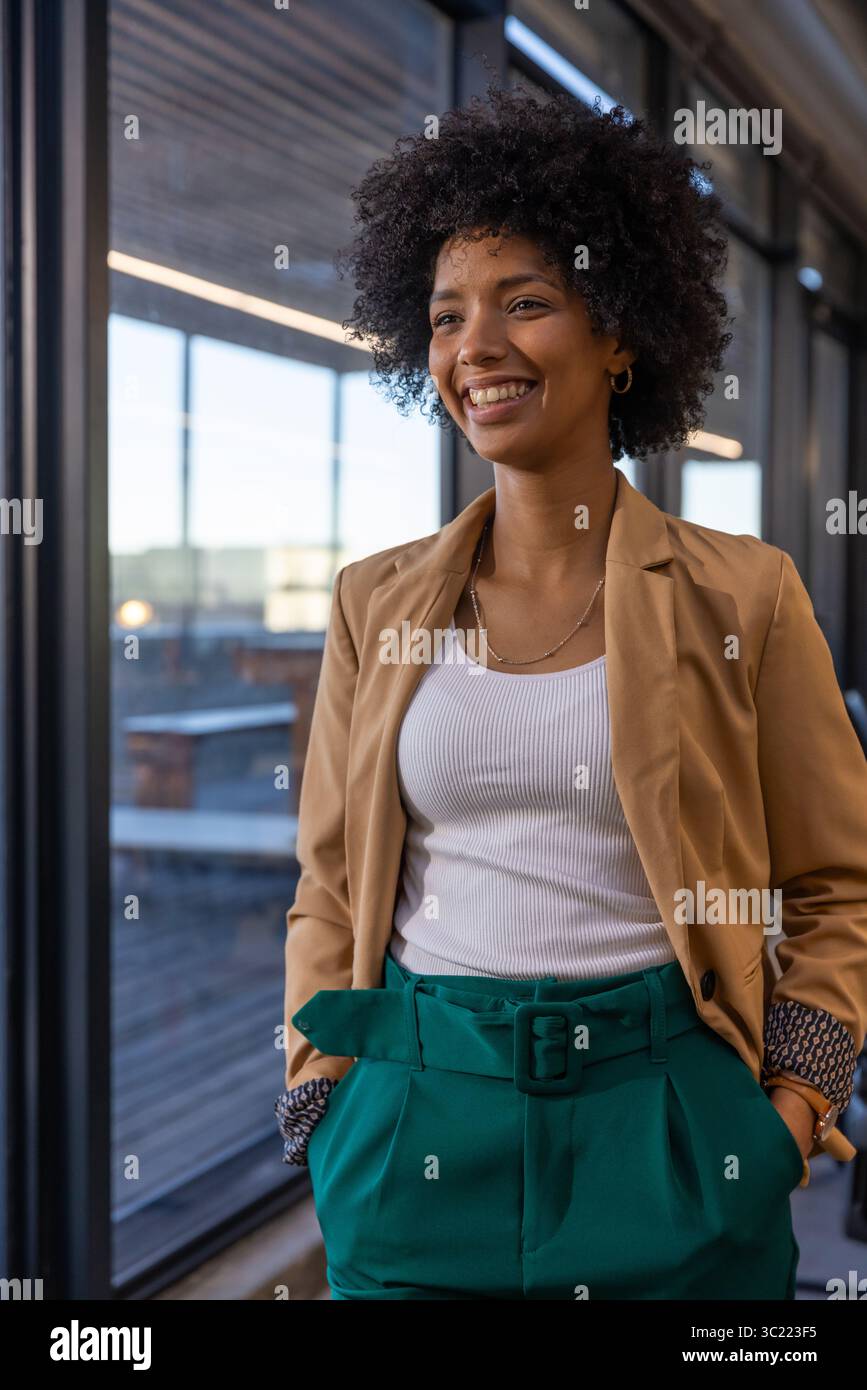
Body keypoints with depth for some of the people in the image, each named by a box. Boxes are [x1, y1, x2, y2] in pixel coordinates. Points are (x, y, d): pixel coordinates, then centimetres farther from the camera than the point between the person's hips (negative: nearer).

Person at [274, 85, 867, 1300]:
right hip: (419, 1121, 2)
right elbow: (329, 884, 10)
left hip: (663, 1121, -1)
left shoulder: (743, 595, -2)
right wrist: (321, 1100, 0)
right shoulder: (378, 604, 5)